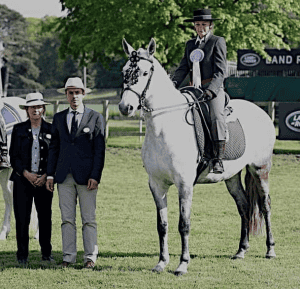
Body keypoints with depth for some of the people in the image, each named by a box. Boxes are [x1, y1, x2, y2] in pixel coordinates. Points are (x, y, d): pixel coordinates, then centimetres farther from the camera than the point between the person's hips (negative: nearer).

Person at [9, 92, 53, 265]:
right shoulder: (19, 129, 8)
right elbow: (13, 156, 5)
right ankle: (22, 255, 4)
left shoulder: (51, 130, 6)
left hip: (44, 180, 0)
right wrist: (26, 173, -9)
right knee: (22, 218, -3)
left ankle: (46, 253, 14)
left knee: (45, 217, 2)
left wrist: (46, 176, -7)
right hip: (23, 179, 0)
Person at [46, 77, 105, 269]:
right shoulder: (59, 118, 12)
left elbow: (99, 150, -3)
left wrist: (95, 176, -11)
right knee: (67, 218, 4)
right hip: (64, 176, 3)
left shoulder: (96, 118, 2)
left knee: (89, 218, 0)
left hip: (86, 176, -3)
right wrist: (50, 174, 5)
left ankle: (91, 256, 5)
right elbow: (54, 147, 13)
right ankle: (68, 256, 7)